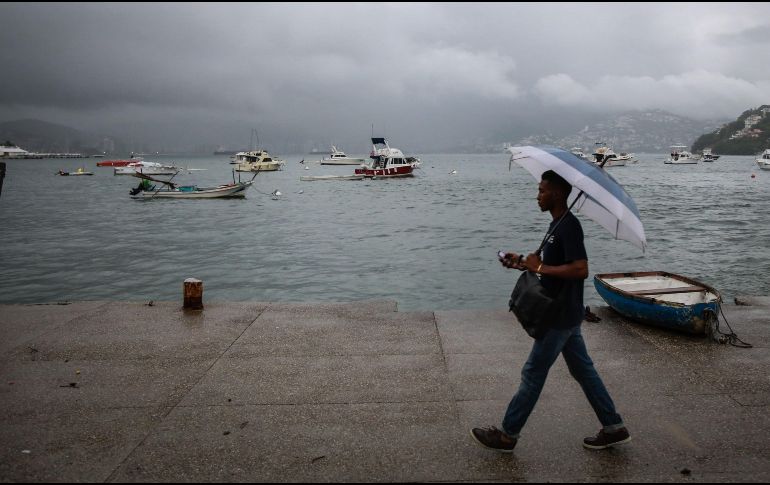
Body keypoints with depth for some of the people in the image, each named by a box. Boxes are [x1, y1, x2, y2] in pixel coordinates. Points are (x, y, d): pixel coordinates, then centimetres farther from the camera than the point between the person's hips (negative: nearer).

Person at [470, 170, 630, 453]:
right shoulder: (558, 224, 11)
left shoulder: (568, 227, -20)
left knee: (533, 374, -1)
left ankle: (507, 436, 11)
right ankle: (614, 428, 27)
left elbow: (580, 270, -30)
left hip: (560, 315, -10)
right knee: (582, 369, 17)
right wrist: (525, 264, 6)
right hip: (564, 313, 10)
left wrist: (540, 267, -23)